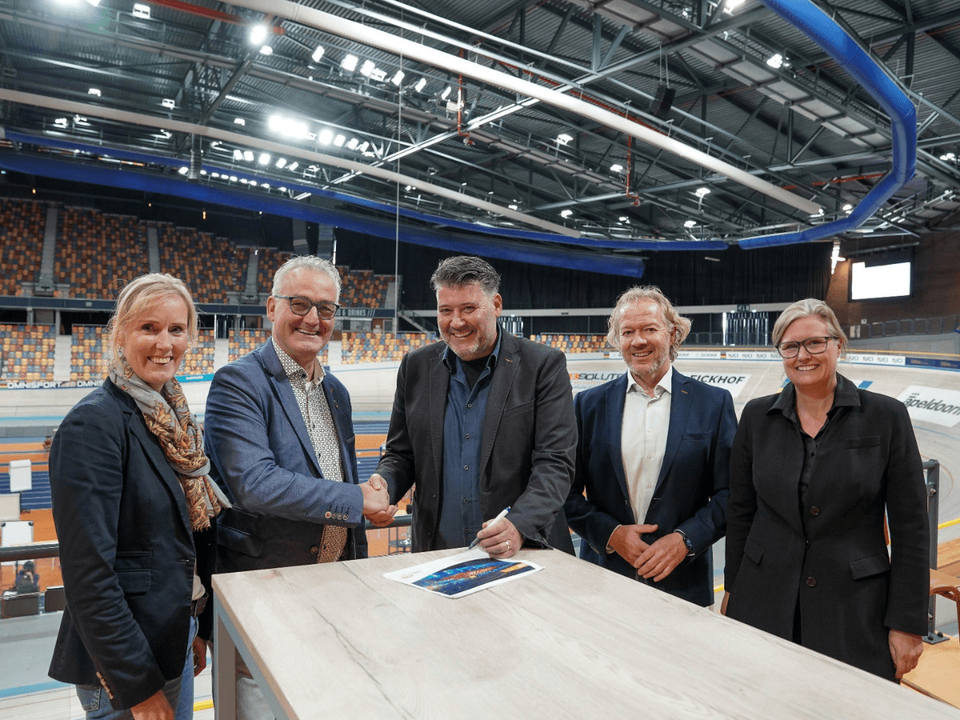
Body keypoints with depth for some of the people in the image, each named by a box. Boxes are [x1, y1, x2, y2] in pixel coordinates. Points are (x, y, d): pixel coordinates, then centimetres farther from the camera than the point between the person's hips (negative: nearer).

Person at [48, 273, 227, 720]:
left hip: (174, 638, 8)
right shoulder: (93, 424, -21)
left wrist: (195, 630, 13)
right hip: (122, 664, -7)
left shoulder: (171, 418, 4)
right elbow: (88, 575, -22)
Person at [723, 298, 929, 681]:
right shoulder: (757, 416, 1)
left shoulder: (886, 416, -5)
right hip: (764, 604, 2)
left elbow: (911, 525, -4)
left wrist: (907, 623, -5)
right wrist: (733, 591, 8)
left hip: (854, 611, -2)